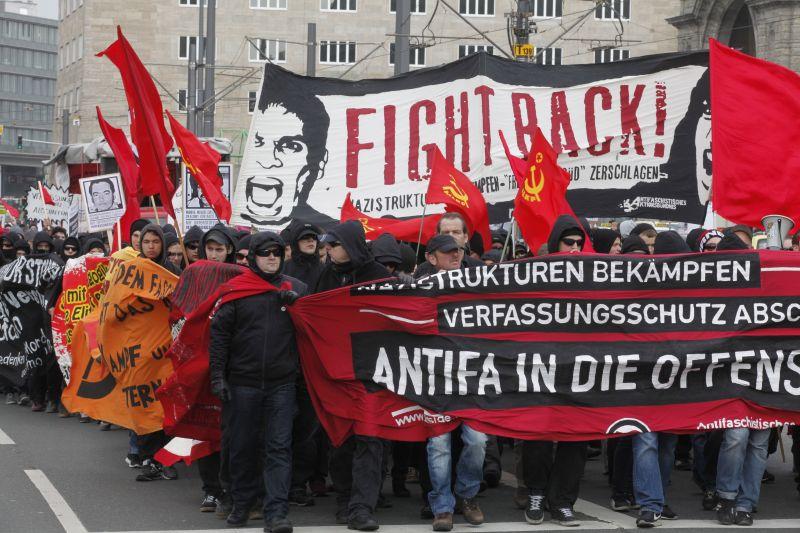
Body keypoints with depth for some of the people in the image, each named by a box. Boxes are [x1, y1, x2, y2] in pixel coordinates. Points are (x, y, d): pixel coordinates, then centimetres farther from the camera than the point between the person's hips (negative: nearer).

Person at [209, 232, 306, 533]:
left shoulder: (296, 288, 9)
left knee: (279, 448, -6)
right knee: (243, 446, 9)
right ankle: (242, 505, 25)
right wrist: (217, 376, -4)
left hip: (281, 383, 0)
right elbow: (219, 333, 2)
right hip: (242, 381, 0)